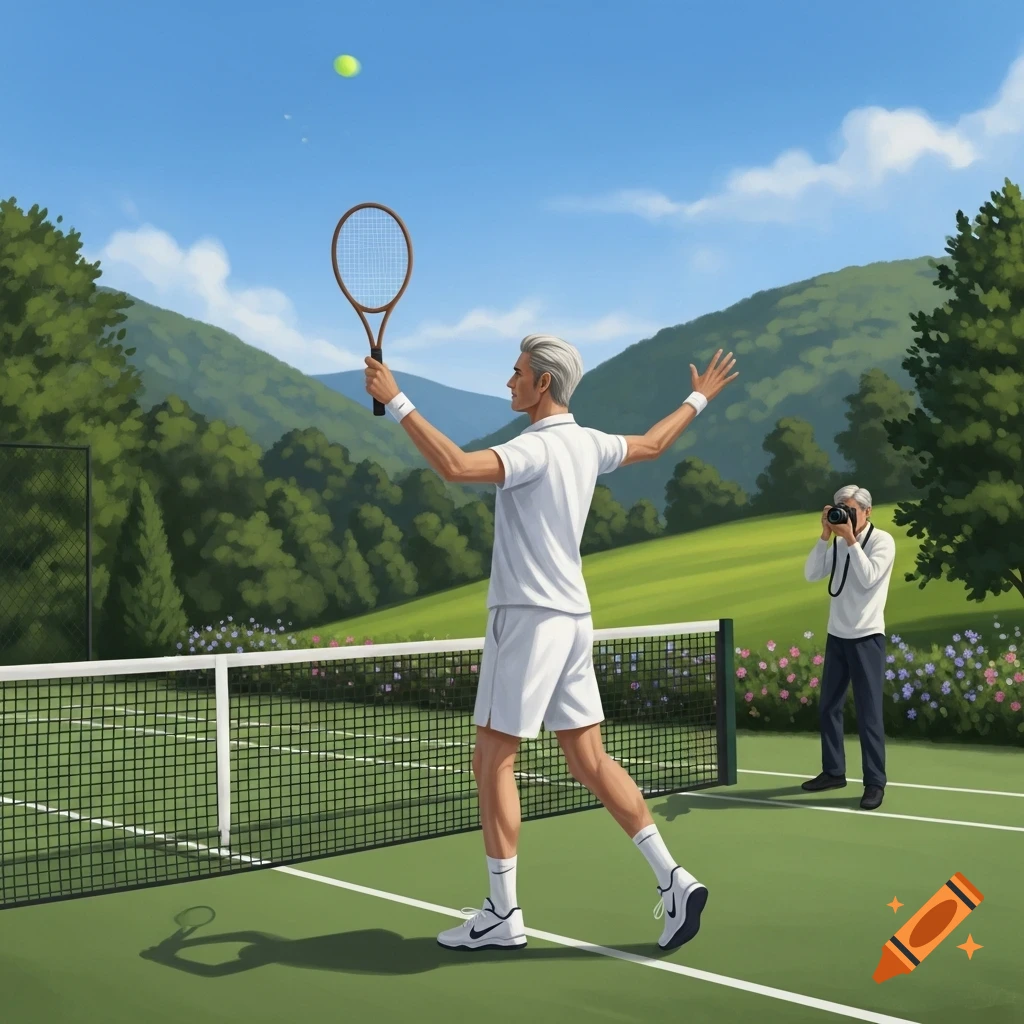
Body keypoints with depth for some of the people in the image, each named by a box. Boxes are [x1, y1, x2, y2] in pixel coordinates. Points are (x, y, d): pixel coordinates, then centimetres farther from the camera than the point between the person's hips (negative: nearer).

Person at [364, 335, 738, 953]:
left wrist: (396, 402, -25)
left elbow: (456, 465, -32)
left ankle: (503, 915, 7)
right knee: (589, 760, 11)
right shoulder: (588, 444, 10)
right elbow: (651, 444, 29)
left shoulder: (537, 447, -16)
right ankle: (672, 879, 8)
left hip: (529, 618, -9)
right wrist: (700, 399, 44)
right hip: (572, 619, 9)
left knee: (494, 761, 1)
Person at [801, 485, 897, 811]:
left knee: (868, 712, -4)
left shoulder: (882, 540, -6)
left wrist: (850, 539, -17)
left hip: (866, 638, -6)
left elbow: (868, 578, -19)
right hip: (836, 636, 6)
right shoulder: (840, 544, 10)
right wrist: (826, 536, -7)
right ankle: (833, 772, 22)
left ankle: (875, 782, 3)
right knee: (828, 707, 10)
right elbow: (811, 574, 0)